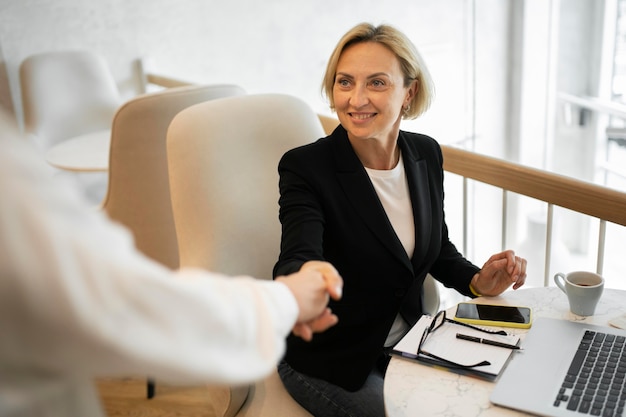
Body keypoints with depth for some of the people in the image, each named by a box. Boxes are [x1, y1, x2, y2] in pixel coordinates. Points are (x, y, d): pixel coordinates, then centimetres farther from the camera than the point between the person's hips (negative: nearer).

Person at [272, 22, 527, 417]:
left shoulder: (426, 154, -4)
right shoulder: (306, 167, -21)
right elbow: (297, 258, -37)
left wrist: (478, 281, -10)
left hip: (408, 344, 5)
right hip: (328, 364, -5)